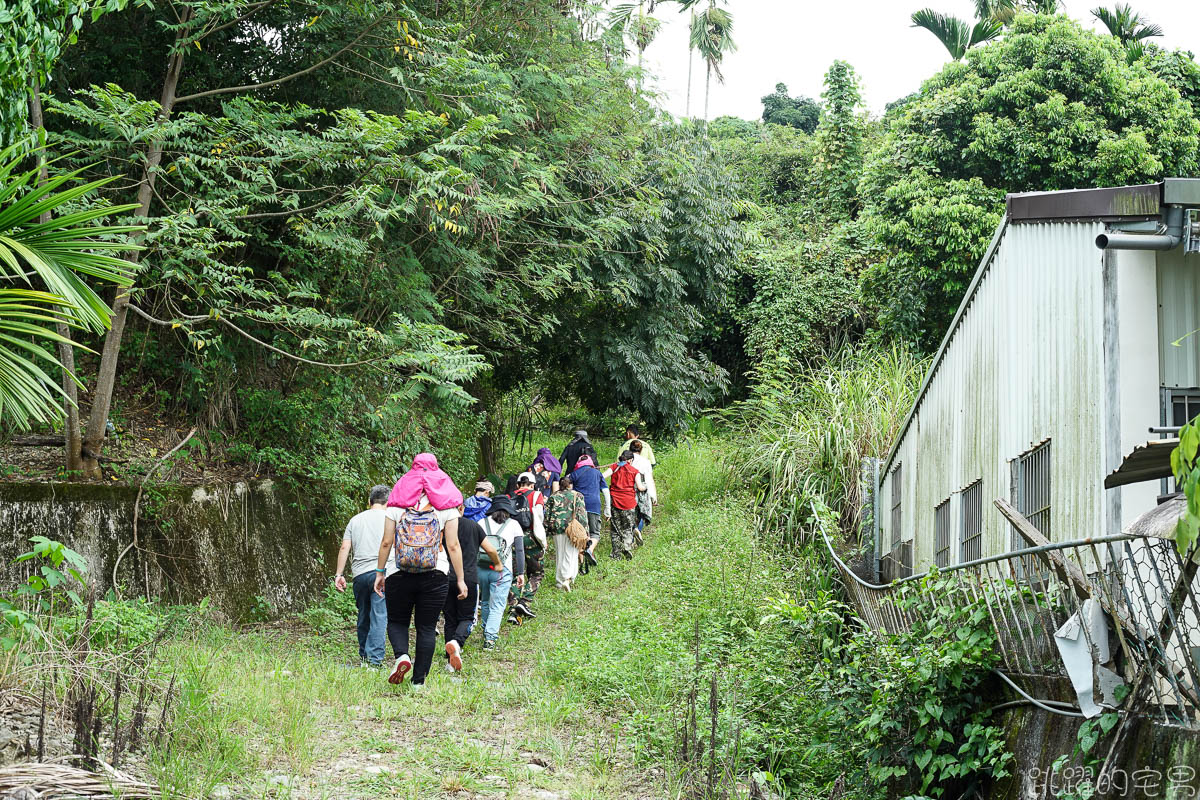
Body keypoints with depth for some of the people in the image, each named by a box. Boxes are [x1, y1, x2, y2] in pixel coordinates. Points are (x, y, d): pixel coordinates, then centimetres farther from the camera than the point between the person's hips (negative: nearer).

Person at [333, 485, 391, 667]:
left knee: (363, 616, 15)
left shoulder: (356, 519, 16)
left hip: (359, 573, 4)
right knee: (379, 616, -8)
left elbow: (345, 547, 10)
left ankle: (364, 655, 21)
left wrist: (339, 574, 10)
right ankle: (375, 658, -16)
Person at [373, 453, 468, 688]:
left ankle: (401, 655, -14)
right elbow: (453, 545, -2)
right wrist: (461, 579, 2)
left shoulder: (397, 504, 2)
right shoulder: (446, 505, 1)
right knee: (427, 628, 7)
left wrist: (380, 572, 10)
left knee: (397, 622, 14)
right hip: (435, 575, 0)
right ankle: (419, 680, 4)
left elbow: (386, 542, 0)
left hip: (400, 575, 0)